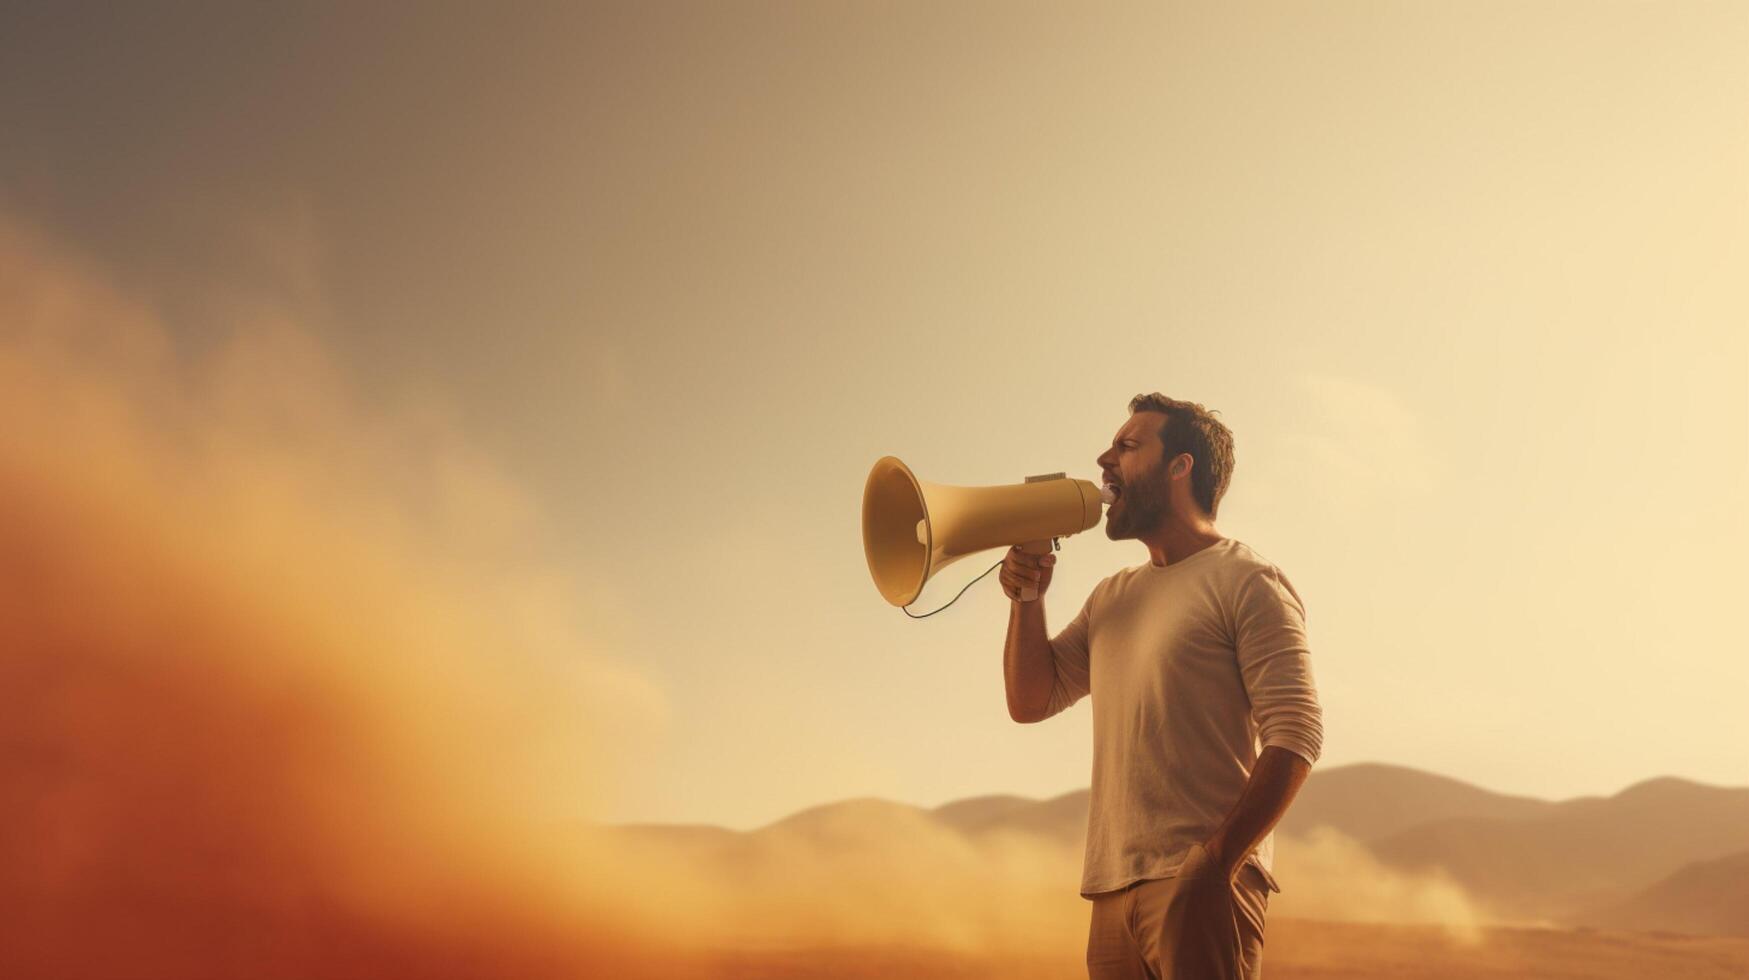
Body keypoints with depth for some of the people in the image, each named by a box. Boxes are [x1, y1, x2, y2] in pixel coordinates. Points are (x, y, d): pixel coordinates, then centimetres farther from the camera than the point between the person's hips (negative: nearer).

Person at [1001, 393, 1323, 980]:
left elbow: (1295, 737, -12)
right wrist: (1027, 596, 5)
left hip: (1201, 885, -7)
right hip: (1112, 891, 7)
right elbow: (1030, 701, 20)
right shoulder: (1112, 596, 20)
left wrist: (1215, 864, -20)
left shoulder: (1245, 581, -3)